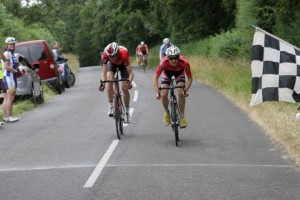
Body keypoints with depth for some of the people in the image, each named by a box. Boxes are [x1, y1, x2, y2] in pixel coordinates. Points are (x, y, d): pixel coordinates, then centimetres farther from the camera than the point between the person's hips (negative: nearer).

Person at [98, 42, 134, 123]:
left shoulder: (124, 54, -42)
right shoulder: (105, 55, -37)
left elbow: (130, 73, -41)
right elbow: (104, 72, -33)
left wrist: (129, 82, -58)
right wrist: (102, 83, -50)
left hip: (122, 64, -1)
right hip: (112, 64, 1)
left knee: (125, 88, -9)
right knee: (109, 80, -27)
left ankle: (127, 112, 8)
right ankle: (111, 106, -17)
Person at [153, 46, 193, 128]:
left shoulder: (184, 63, -38)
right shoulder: (164, 62, -39)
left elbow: (190, 78, -26)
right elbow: (155, 77, -31)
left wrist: (185, 90, -41)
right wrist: (157, 92, -41)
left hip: (179, 73, 0)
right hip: (167, 73, 0)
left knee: (181, 93, -21)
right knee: (163, 95, -14)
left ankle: (182, 116, -4)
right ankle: (167, 112, 15)